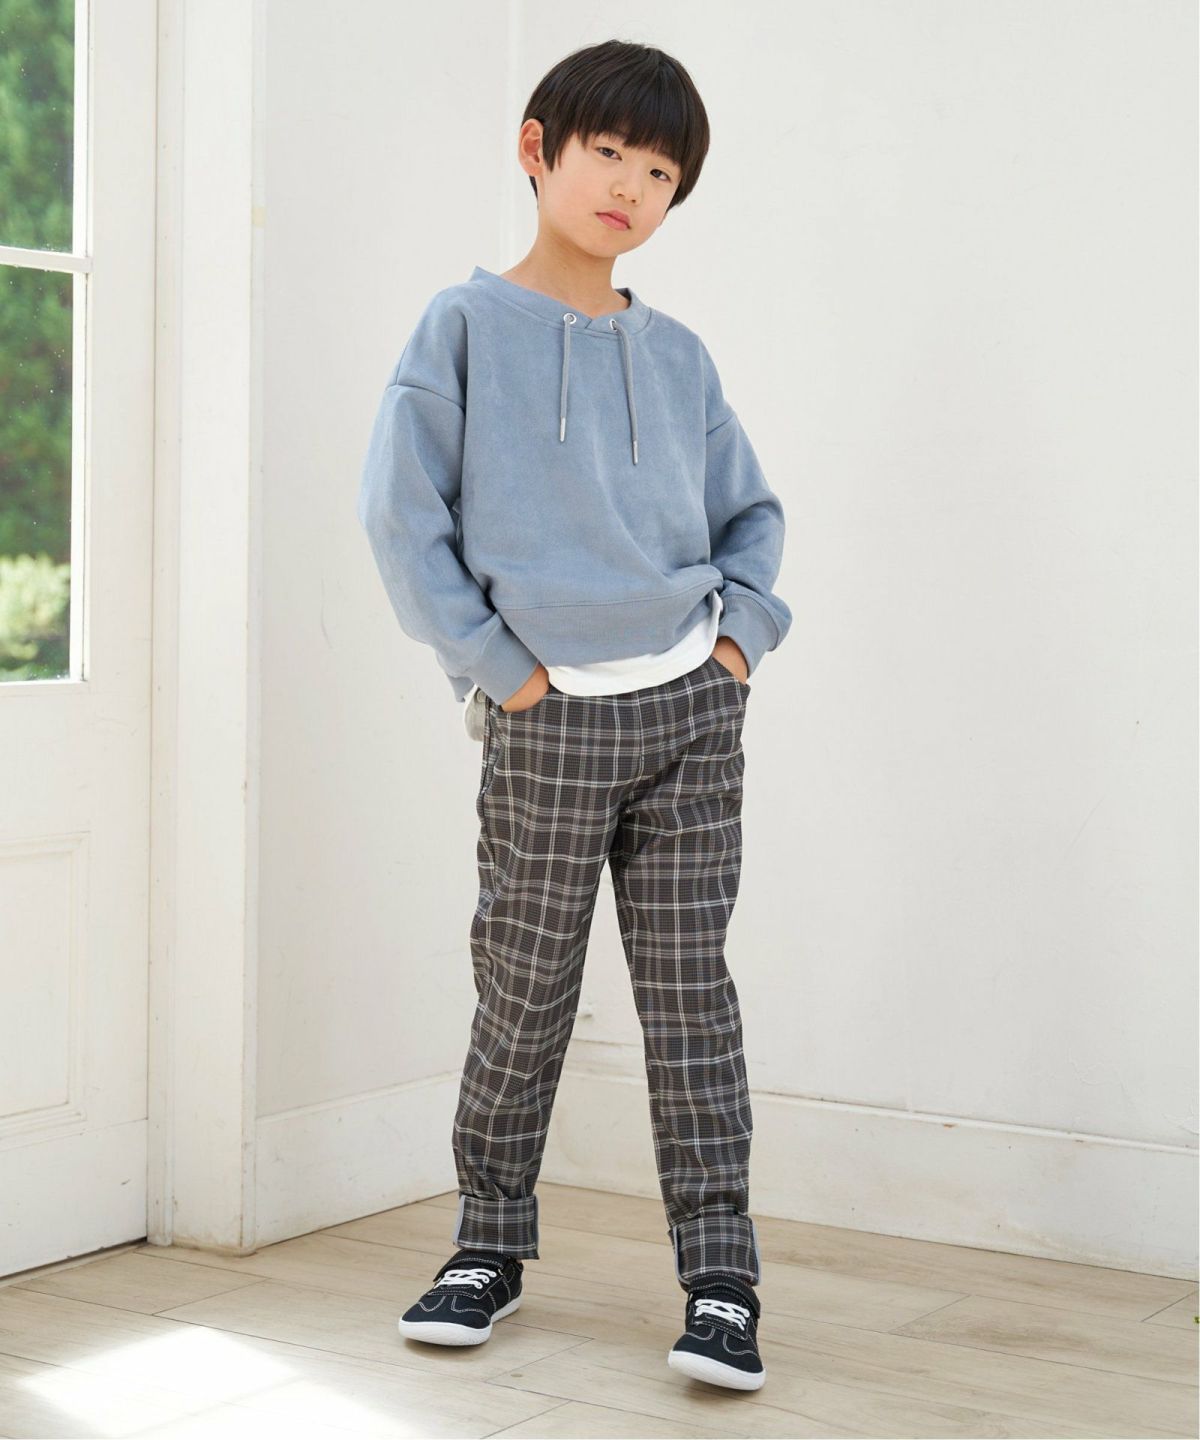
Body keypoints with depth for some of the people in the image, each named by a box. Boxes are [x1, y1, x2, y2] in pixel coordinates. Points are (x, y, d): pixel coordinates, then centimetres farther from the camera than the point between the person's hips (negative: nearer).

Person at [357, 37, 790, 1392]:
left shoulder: (675, 355, 11)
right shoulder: (466, 327, 1)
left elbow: (751, 509, 21)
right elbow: (400, 513, -4)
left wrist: (741, 633, 5)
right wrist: (494, 663, -8)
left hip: (689, 709, 2)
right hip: (545, 721, -2)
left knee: (690, 991, 2)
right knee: (523, 995, 6)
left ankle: (720, 1279, 7)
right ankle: (489, 1244, 25)